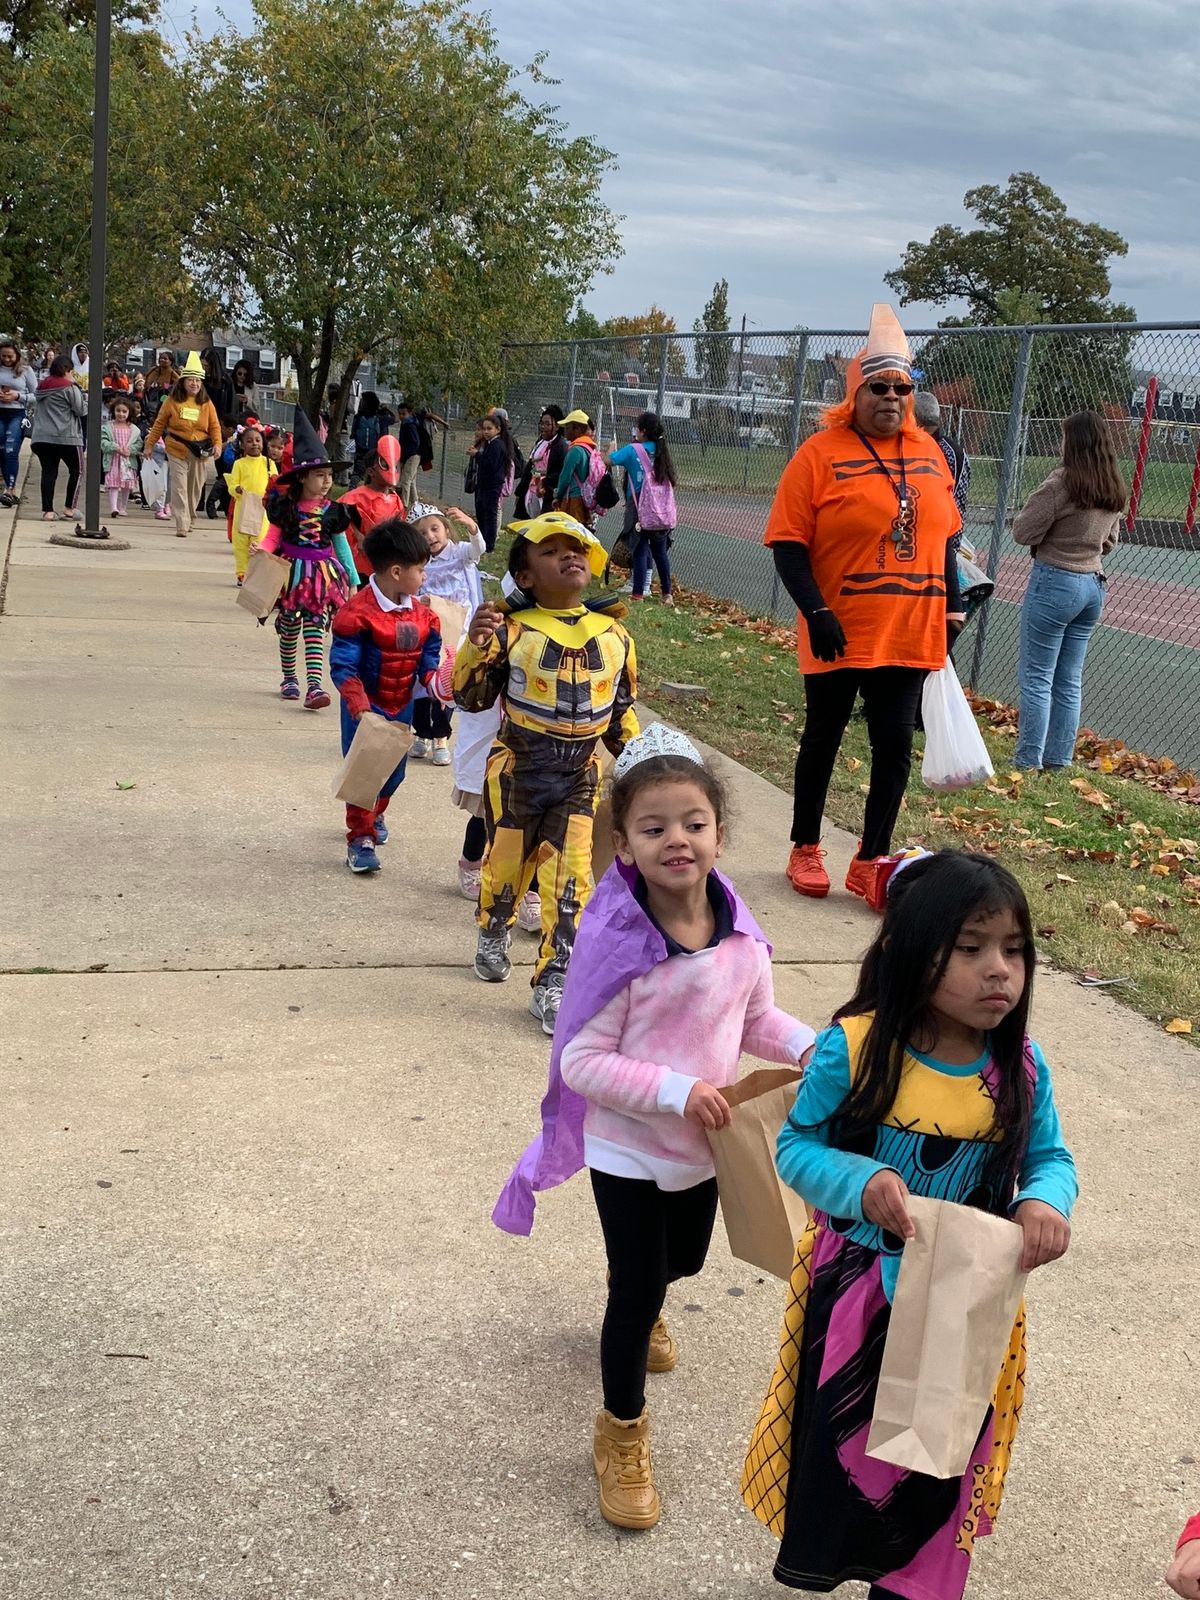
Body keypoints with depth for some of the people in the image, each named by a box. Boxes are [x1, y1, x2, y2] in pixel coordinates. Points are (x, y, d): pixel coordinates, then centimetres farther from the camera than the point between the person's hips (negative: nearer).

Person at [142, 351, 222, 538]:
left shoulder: (206, 403, 4)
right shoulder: (172, 401, 0)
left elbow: (215, 426, 5)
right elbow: (159, 424, 6)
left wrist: (217, 444, -12)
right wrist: (149, 445, 6)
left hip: (200, 452, 2)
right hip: (177, 450, -2)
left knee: (195, 488, 11)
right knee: (179, 488, -8)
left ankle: (188, 520, 30)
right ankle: (182, 526, -7)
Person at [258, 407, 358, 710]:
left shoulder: (332, 511, 0)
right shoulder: (285, 506, -3)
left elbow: (342, 547, 7)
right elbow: (272, 537, 0)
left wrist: (352, 580, 9)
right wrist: (262, 551, -22)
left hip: (321, 576, 0)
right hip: (290, 572, 0)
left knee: (314, 628, -9)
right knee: (288, 628, 11)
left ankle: (314, 685, -16)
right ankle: (289, 679, 29)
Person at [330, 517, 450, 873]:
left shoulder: (422, 615, 0)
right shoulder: (358, 612, -22)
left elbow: (428, 663, 1)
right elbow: (343, 666, -22)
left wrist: (437, 683, -22)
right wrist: (360, 708, -30)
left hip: (402, 708, 7)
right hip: (366, 708, -7)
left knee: (394, 772, 20)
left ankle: (374, 815, 48)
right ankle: (360, 839, 9)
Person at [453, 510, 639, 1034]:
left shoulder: (613, 636, 0)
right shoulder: (512, 630, -11)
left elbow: (622, 711, 11)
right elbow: (471, 697, -10)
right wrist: (475, 648, -25)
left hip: (579, 777, 2)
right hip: (515, 771, -2)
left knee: (569, 878, -4)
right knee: (507, 863, 15)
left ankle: (553, 982, 4)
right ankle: (493, 934, 46)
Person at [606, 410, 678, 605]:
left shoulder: (633, 450, -8)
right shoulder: (662, 451, 8)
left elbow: (609, 461, -11)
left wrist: (613, 447, 12)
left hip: (641, 510, -5)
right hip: (663, 511, 5)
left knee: (640, 551, -1)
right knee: (660, 552, 12)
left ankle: (638, 593, -2)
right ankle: (667, 594, 15)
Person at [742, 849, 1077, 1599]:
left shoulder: (1021, 1067, -12)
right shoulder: (854, 1048, -21)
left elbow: (1050, 1157, 0)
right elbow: (796, 1146, -10)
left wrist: (1046, 1201, -23)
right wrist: (860, 1182, -29)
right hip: (857, 1288, -2)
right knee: (840, 1439, 16)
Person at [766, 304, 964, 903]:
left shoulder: (928, 454, 7)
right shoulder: (821, 453, -8)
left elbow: (942, 537, 16)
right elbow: (788, 545, -11)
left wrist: (951, 607, 11)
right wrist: (816, 612, -19)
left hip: (910, 634, 4)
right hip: (839, 636, -4)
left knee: (894, 747, 5)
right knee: (823, 739, 11)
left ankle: (870, 863, 18)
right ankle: (806, 851, 28)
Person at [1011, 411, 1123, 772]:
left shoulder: (1062, 482, -16)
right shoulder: (1116, 491, 8)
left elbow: (1023, 532, -12)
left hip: (1055, 582, -7)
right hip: (1093, 584, 7)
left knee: (1036, 675, -1)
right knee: (1069, 680, 13)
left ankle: (1028, 760, 0)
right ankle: (1058, 759, 17)